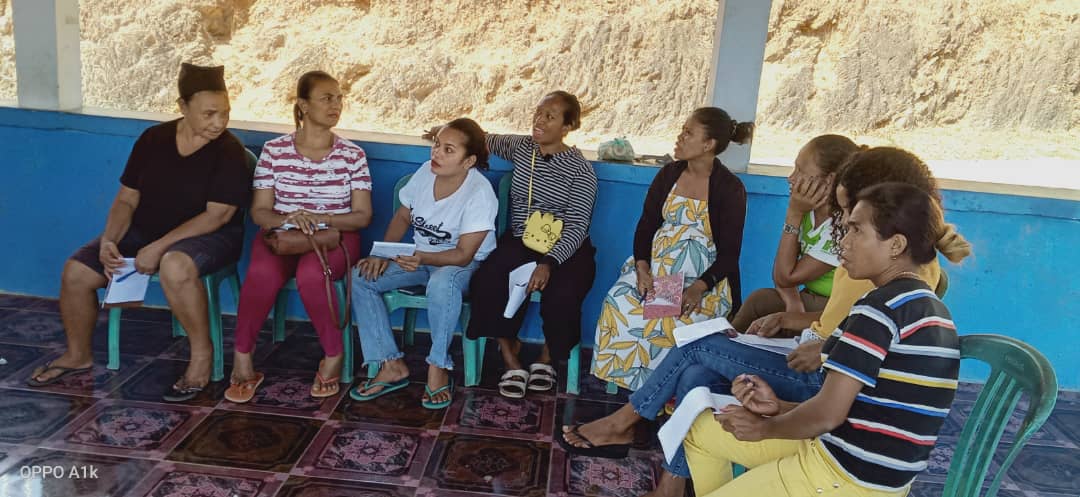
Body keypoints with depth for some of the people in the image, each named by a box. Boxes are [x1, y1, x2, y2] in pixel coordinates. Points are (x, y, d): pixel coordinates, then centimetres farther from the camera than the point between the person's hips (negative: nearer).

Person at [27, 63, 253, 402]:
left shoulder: (229, 152, -14)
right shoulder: (152, 139, 0)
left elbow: (216, 216, -20)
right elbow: (126, 200, 4)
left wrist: (159, 247, -24)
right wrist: (109, 241, -14)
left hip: (210, 236, -6)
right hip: (145, 231, 6)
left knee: (175, 267, -39)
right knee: (75, 271, -8)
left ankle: (202, 353, -18)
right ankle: (78, 356, 18)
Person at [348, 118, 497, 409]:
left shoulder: (480, 194, -22)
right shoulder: (426, 172, -5)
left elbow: (463, 254, -23)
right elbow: (403, 218, 8)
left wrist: (423, 258, -40)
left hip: (464, 265, -6)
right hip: (419, 257, 6)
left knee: (442, 282, -41)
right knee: (361, 278, -13)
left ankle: (438, 369, -22)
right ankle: (392, 366, -12)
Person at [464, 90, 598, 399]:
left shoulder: (580, 170, -8)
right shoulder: (521, 147, 7)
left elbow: (577, 227, -14)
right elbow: (489, 141, 30)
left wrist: (548, 264, -29)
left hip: (565, 249, -3)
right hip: (520, 243, 3)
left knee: (561, 297, -32)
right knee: (485, 283, -27)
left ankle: (547, 357, 2)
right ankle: (510, 359, -9)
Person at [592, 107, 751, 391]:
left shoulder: (730, 189, -6)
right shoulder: (668, 174, 8)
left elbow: (729, 253, -7)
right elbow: (645, 226, 7)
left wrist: (699, 288, -23)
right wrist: (642, 268, -12)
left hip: (704, 278, -4)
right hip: (655, 267, 4)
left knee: (680, 319, -32)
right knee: (619, 302, -24)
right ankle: (621, 374, -8)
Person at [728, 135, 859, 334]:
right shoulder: (808, 210, -1)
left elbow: (785, 277, -19)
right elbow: (779, 274, -1)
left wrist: (794, 213, -21)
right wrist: (792, 301, -23)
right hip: (811, 299, 6)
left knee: (759, 300, -20)